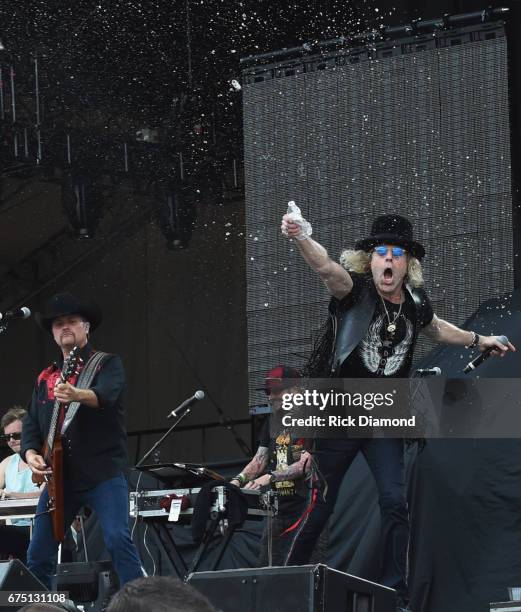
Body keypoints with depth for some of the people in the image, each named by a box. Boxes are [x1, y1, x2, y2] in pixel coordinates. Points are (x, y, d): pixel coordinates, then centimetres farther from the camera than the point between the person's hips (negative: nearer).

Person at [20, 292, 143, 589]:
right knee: (39, 553, 2)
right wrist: (31, 453, -6)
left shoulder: (107, 364, 2)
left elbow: (107, 395, -20)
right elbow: (32, 423, 16)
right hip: (60, 476, 5)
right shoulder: (46, 378, 18)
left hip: (103, 472, -5)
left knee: (118, 540, -20)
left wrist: (77, 395, -42)